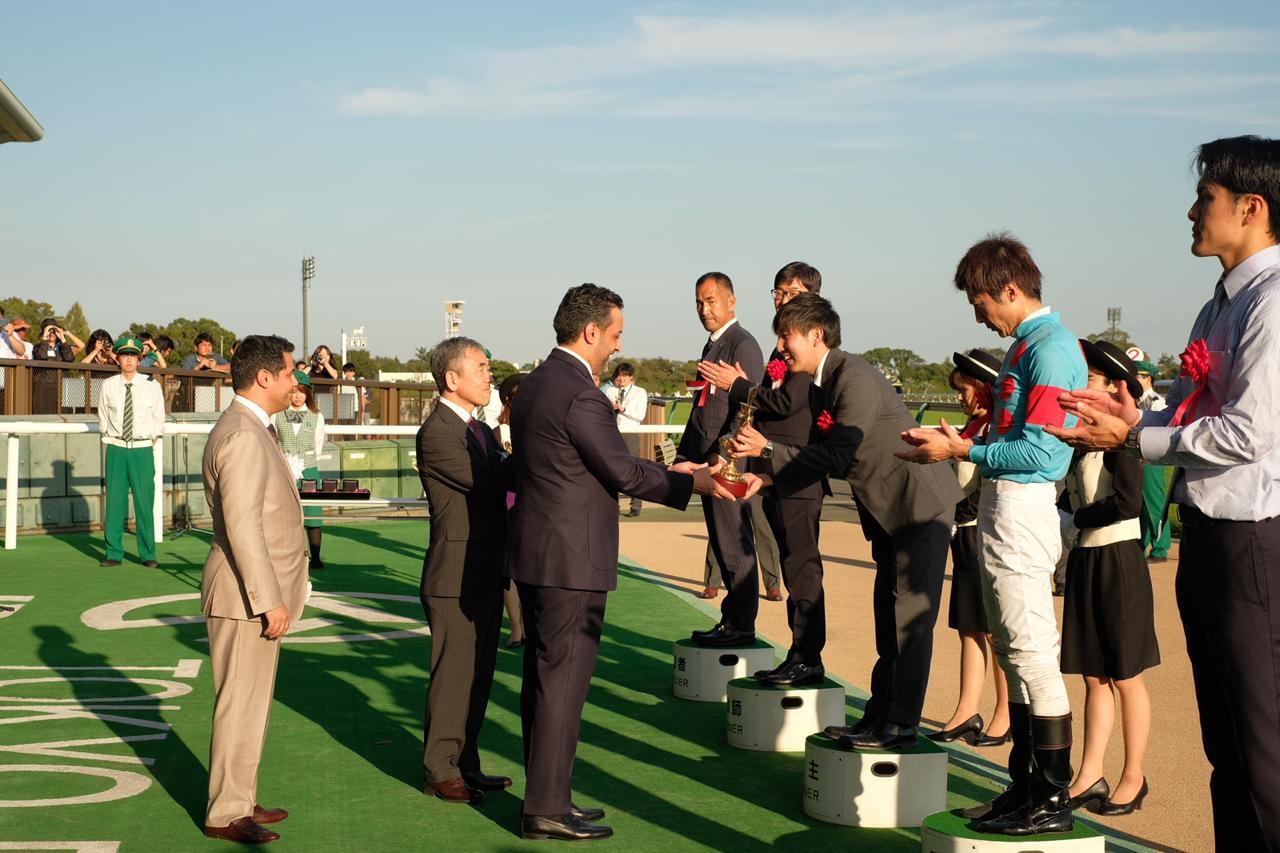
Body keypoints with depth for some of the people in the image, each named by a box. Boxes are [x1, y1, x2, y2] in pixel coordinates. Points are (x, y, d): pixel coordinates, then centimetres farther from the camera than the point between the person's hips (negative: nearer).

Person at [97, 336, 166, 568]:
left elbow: (159, 420, 10)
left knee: (145, 501, 0)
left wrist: (151, 439, 5)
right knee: (114, 501, 2)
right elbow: (103, 418, 13)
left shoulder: (152, 386, 1)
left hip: (142, 450, -1)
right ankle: (113, 553, 11)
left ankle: (148, 554, 8)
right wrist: (110, 438, 8)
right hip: (116, 449, 1)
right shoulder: (108, 386, 2)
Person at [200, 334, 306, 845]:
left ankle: (239, 800, 25)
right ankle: (225, 813, 5)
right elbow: (242, 525, -24)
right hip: (246, 596, -10)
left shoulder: (253, 430, 15)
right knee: (241, 705, -3)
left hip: (259, 593, 10)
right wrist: (270, 600, -23)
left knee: (250, 703, 16)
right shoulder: (241, 436, -18)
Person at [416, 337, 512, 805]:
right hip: (456, 577, -9)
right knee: (454, 675, -2)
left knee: (478, 674, 14)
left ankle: (466, 764, 24)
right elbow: (486, 481, -20)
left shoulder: (481, 431, 17)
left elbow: (503, 484, 13)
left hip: (487, 574, 9)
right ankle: (440, 770, 9)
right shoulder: (436, 433, -13)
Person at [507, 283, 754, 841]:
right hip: (570, 561, -10)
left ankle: (545, 795, 25)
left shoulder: (534, 384, 11)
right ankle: (546, 810, 5)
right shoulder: (580, 395, -19)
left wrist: (668, 473, 17)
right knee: (562, 682, -2)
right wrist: (692, 484, -5)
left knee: (542, 679, 15)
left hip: (535, 555, 10)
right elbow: (622, 472, -16)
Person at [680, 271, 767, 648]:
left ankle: (740, 626, 1)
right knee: (723, 546, 13)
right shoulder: (713, 346, 20)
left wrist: (723, 455, -24)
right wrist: (684, 454, 18)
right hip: (709, 461, 10)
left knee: (735, 546, -5)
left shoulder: (743, 344, -10)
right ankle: (732, 620, 19)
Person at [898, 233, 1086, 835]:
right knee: (1014, 654, 15)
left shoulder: (1051, 348, -15)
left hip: (1023, 510, -11)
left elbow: (1040, 451, -21)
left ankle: (1054, 801, 1)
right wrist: (967, 444, 9)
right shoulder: (1026, 345, 15)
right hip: (1001, 513, 11)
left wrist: (960, 452, -14)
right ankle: (1026, 785, 24)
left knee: (1033, 655, -6)